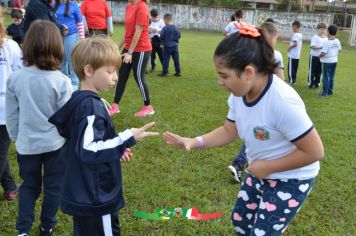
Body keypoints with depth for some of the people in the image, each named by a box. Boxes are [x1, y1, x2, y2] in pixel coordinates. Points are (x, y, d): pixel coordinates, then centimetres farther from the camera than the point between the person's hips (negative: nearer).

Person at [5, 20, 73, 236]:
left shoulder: (15, 78, -9)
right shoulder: (61, 81, -18)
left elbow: (11, 115, 0)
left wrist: (16, 137, 16)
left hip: (27, 144, 2)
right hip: (55, 143, -2)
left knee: (29, 186, 21)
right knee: (53, 186, 17)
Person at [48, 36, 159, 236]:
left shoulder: (79, 101, 8)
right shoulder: (91, 106, -23)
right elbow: (89, 151, -30)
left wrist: (116, 147, 11)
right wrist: (128, 138, -31)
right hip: (95, 197, -10)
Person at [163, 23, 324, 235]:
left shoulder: (282, 101, -35)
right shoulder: (240, 94, -12)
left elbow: (314, 152, -27)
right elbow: (229, 131, 3)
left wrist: (268, 167, -21)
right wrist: (194, 142, -11)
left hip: (290, 180, -7)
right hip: (261, 173, 8)